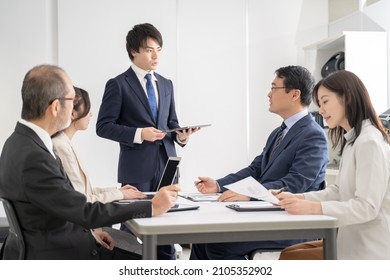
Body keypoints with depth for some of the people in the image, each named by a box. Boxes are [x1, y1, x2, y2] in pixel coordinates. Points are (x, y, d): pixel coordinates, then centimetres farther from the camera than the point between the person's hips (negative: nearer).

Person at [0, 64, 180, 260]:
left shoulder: (21, 141, 4)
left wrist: (88, 230, 2)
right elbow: (85, 212, -23)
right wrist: (152, 207, -15)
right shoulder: (33, 157, -26)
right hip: (49, 258, -9)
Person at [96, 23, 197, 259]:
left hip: (166, 165, 5)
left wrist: (180, 135, -4)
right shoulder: (118, 84, -3)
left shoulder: (166, 85, 15)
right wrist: (139, 134, -18)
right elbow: (104, 126, -7)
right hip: (137, 169, -5)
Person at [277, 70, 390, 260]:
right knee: (289, 253, 5)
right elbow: (338, 191, 14)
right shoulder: (352, 141, 15)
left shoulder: (369, 142, -17)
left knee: (290, 260, -11)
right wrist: (299, 198, 1)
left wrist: (314, 208, -30)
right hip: (354, 239, 10)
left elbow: (367, 207, -23)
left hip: (368, 249, -9)